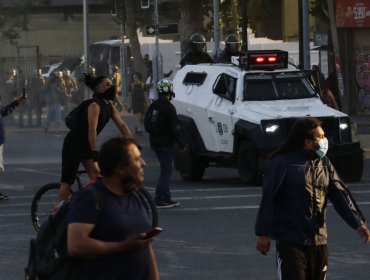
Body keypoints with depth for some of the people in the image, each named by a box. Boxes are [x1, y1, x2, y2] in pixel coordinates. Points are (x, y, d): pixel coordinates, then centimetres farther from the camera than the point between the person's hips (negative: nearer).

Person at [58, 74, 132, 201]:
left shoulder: (109, 106, 3)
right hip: (73, 144, -9)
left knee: (97, 177, -1)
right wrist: (95, 154, -35)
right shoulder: (95, 105, -23)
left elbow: (122, 126, 1)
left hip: (86, 145, 9)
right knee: (67, 180, -5)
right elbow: (92, 131, -30)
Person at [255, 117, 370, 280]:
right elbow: (268, 198, -10)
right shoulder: (283, 163, -9)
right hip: (290, 241, -6)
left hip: (319, 240, 7)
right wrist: (263, 233, -12)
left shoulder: (324, 164, 10)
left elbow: (340, 194, 2)